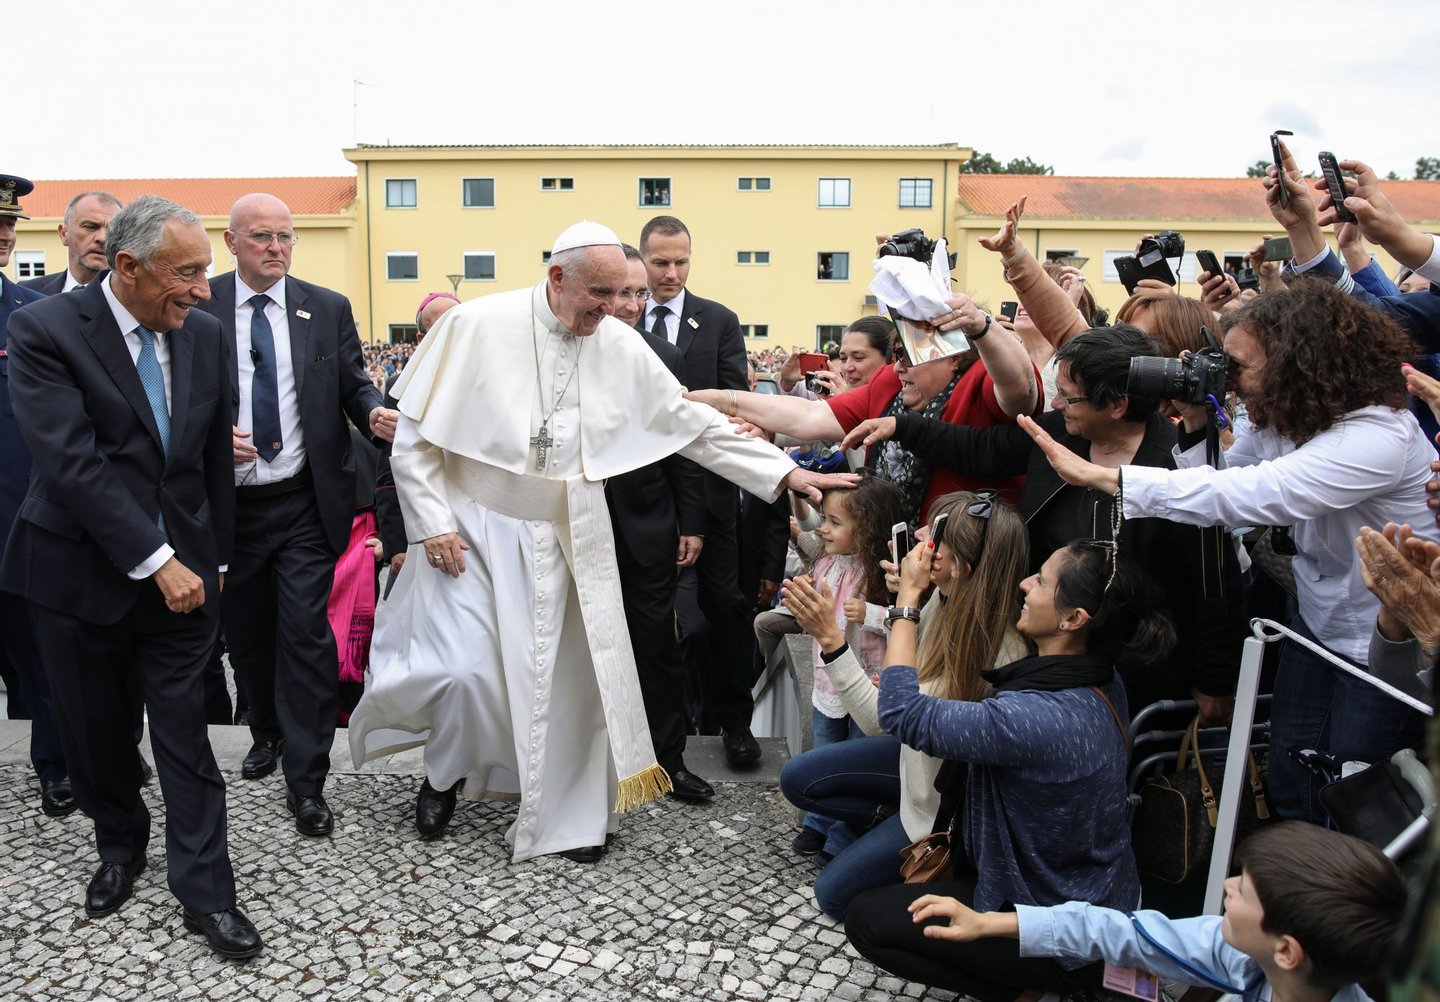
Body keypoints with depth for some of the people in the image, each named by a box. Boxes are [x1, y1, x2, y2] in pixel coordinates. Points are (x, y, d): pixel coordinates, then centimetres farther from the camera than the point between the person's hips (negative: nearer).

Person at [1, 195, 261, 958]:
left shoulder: (203, 332, 2)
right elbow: (71, 461, -20)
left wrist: (213, 554, 12)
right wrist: (156, 562, -21)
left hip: (181, 567, 2)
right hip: (82, 573, -2)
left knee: (185, 735, 4)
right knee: (94, 731, 15)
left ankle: (205, 892, 15)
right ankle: (120, 847, 40)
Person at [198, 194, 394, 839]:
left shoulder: (328, 309, 4)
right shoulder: (198, 308, -1)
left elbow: (352, 382, 6)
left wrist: (374, 412, -16)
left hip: (305, 502, -1)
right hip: (228, 502, 1)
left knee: (305, 634, -4)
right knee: (245, 630, 16)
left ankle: (305, 781, 6)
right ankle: (267, 732, 41)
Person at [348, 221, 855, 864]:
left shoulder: (620, 345, -1)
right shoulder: (477, 325, -10)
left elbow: (693, 424, 3)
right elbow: (416, 435, -5)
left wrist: (785, 472, -2)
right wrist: (433, 523, -11)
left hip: (569, 537, 3)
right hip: (474, 529, -3)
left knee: (575, 673, 6)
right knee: (466, 673, -11)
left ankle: (568, 817, 27)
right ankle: (447, 771, 25)